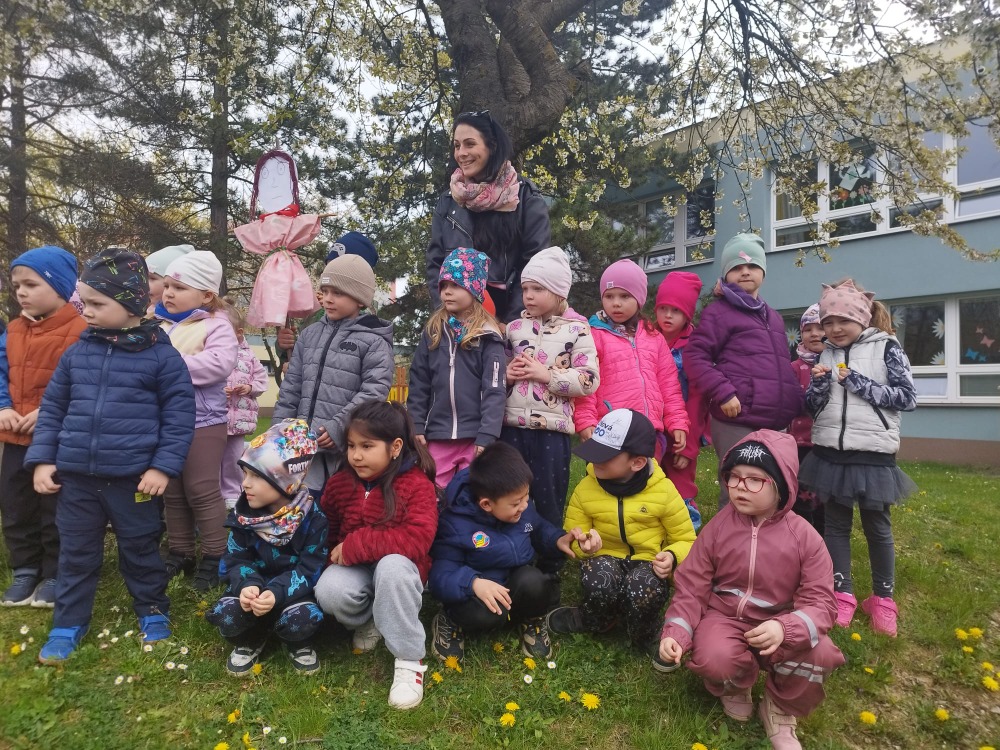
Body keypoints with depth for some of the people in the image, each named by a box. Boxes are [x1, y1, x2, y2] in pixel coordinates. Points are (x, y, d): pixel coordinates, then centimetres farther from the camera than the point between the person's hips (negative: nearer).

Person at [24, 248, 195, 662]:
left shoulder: (161, 354, -9)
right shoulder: (77, 352, 3)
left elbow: (179, 414, -8)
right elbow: (52, 407, 11)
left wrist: (163, 465, -12)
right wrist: (42, 459, 5)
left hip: (133, 477, -3)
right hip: (76, 475, 4)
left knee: (140, 549, 13)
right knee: (75, 552, 15)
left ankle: (153, 612, 33)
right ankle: (68, 624, 31)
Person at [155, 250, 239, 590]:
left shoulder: (216, 325, -10)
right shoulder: (158, 323, 8)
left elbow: (219, 363, -26)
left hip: (202, 423, -6)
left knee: (202, 491, 2)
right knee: (171, 491, 16)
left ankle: (214, 557, 15)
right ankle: (179, 553, 30)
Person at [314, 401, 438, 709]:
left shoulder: (417, 485, -16)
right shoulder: (339, 484, -1)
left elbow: (416, 540, -29)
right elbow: (326, 532, 12)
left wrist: (355, 546, -27)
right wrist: (336, 556, -9)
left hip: (396, 568, -3)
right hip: (354, 569, 4)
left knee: (393, 565, -39)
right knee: (329, 591, -30)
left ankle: (409, 660, -22)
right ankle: (367, 622, 7)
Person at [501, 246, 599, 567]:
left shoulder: (577, 329, -1)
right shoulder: (513, 328, 10)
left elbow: (590, 380, -8)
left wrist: (546, 374, -14)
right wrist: (506, 373, -4)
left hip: (552, 428, -3)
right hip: (512, 425, 4)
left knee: (549, 499, 7)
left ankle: (551, 565, 25)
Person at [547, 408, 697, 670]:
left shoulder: (663, 491, -12)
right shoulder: (586, 488, -8)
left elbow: (686, 541, -2)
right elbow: (572, 534, 3)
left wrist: (673, 557, -24)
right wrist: (583, 544, -22)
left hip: (648, 562, -1)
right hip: (606, 559, 1)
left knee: (645, 589, -37)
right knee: (599, 581, -36)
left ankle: (645, 637, 1)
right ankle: (595, 620, 3)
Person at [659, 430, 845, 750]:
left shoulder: (804, 537, -11)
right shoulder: (717, 527, -9)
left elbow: (821, 601, -14)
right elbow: (691, 586, -5)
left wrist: (785, 628, -35)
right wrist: (675, 632, -20)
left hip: (778, 624, 1)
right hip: (723, 618, 0)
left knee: (819, 654, -30)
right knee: (714, 660, -32)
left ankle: (779, 709, 4)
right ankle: (734, 686, 10)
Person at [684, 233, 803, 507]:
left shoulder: (773, 318, 22)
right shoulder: (719, 312, -1)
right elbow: (694, 356, -10)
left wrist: (794, 403, 17)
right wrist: (723, 393, -18)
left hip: (776, 423, 8)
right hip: (737, 422, -7)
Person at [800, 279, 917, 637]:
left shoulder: (886, 347, -3)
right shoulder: (826, 353, 7)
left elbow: (907, 398, -9)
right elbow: (812, 407, 9)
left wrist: (859, 383, -16)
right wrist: (819, 384, -11)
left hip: (873, 453, -3)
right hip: (830, 452, 4)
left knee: (877, 527, 10)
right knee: (835, 524, 9)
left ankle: (883, 598, 25)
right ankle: (842, 594, 22)